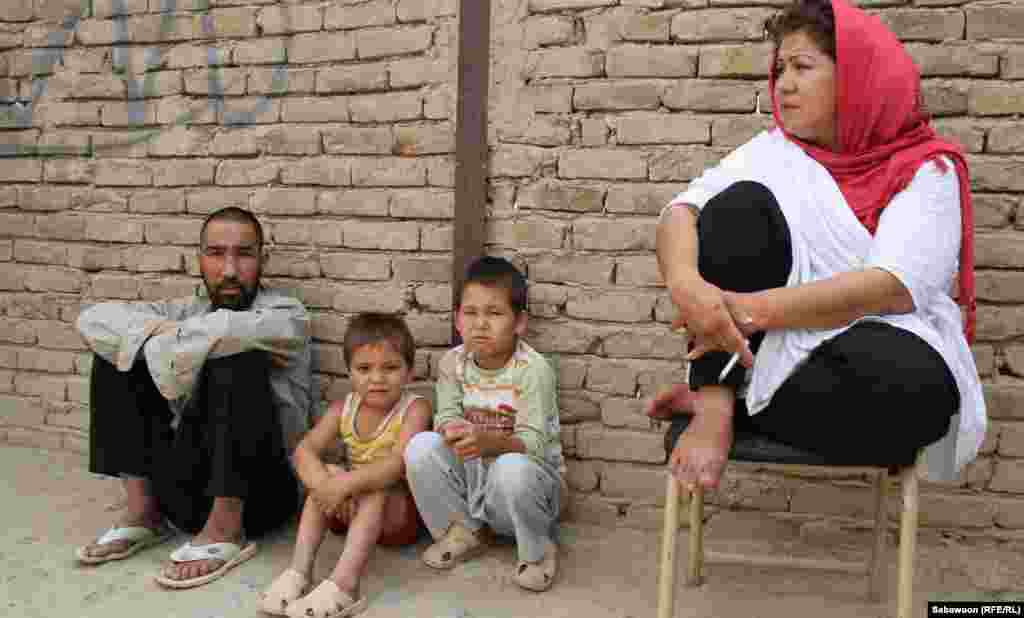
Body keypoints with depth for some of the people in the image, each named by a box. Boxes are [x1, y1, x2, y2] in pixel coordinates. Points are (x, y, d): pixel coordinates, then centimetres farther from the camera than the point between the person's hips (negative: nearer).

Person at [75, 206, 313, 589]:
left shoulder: (286, 315, -8)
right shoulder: (188, 312, 9)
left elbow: (227, 330, -31)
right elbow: (93, 321, -4)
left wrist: (164, 342, -14)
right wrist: (163, 334, -18)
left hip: (258, 490, -5)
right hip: (186, 486, 5)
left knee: (237, 357, -28)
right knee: (117, 353, 0)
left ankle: (226, 530, -22)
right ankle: (143, 510, -2)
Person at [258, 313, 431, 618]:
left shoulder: (414, 408, -18)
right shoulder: (343, 409, -3)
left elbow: (400, 464, -32)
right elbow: (304, 450, -15)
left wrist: (345, 483, -42)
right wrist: (327, 484, -35)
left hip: (401, 509, -5)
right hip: (355, 506, 5)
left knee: (374, 489, -33)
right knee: (327, 475, -21)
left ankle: (344, 584, -43)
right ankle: (299, 569, -26)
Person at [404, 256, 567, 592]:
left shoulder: (533, 370, -20)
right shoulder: (452, 362, -5)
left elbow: (534, 444, -24)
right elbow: (446, 416, -10)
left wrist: (490, 441, -42)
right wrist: (453, 431, -34)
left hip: (527, 475, -4)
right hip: (470, 477, 4)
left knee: (512, 468, -38)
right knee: (421, 446, -20)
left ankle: (538, 551, -6)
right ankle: (464, 531, 3)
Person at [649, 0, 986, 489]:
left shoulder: (927, 169, 0)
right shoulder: (775, 150, 9)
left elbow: (897, 287, -17)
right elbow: (682, 210, -7)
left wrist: (756, 309, -28)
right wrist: (685, 283, -30)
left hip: (871, 368, -1)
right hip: (758, 352, 2)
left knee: (913, 380, -37)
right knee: (743, 201, -18)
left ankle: (724, 399, -13)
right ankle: (715, 405, -22)